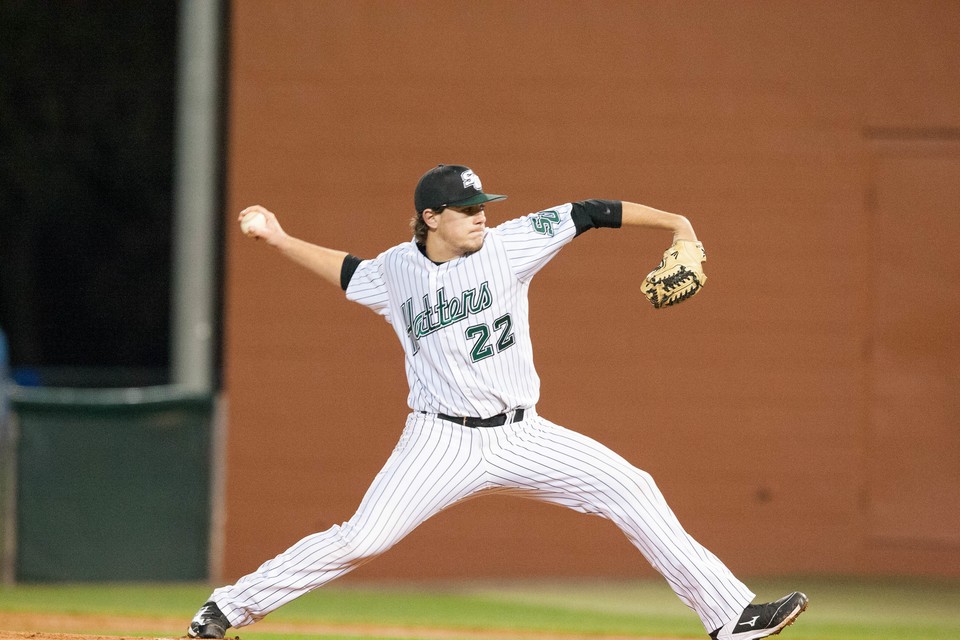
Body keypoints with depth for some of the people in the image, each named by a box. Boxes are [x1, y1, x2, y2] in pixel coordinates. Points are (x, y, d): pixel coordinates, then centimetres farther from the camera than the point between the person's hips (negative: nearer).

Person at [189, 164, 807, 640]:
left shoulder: (507, 245, -4)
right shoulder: (395, 270, 2)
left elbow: (587, 215, -7)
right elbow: (351, 271, 24)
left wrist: (674, 223, -13)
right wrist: (281, 240, 21)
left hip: (520, 435, 1)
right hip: (442, 444, -1)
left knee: (631, 489, -11)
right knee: (360, 541, -13)